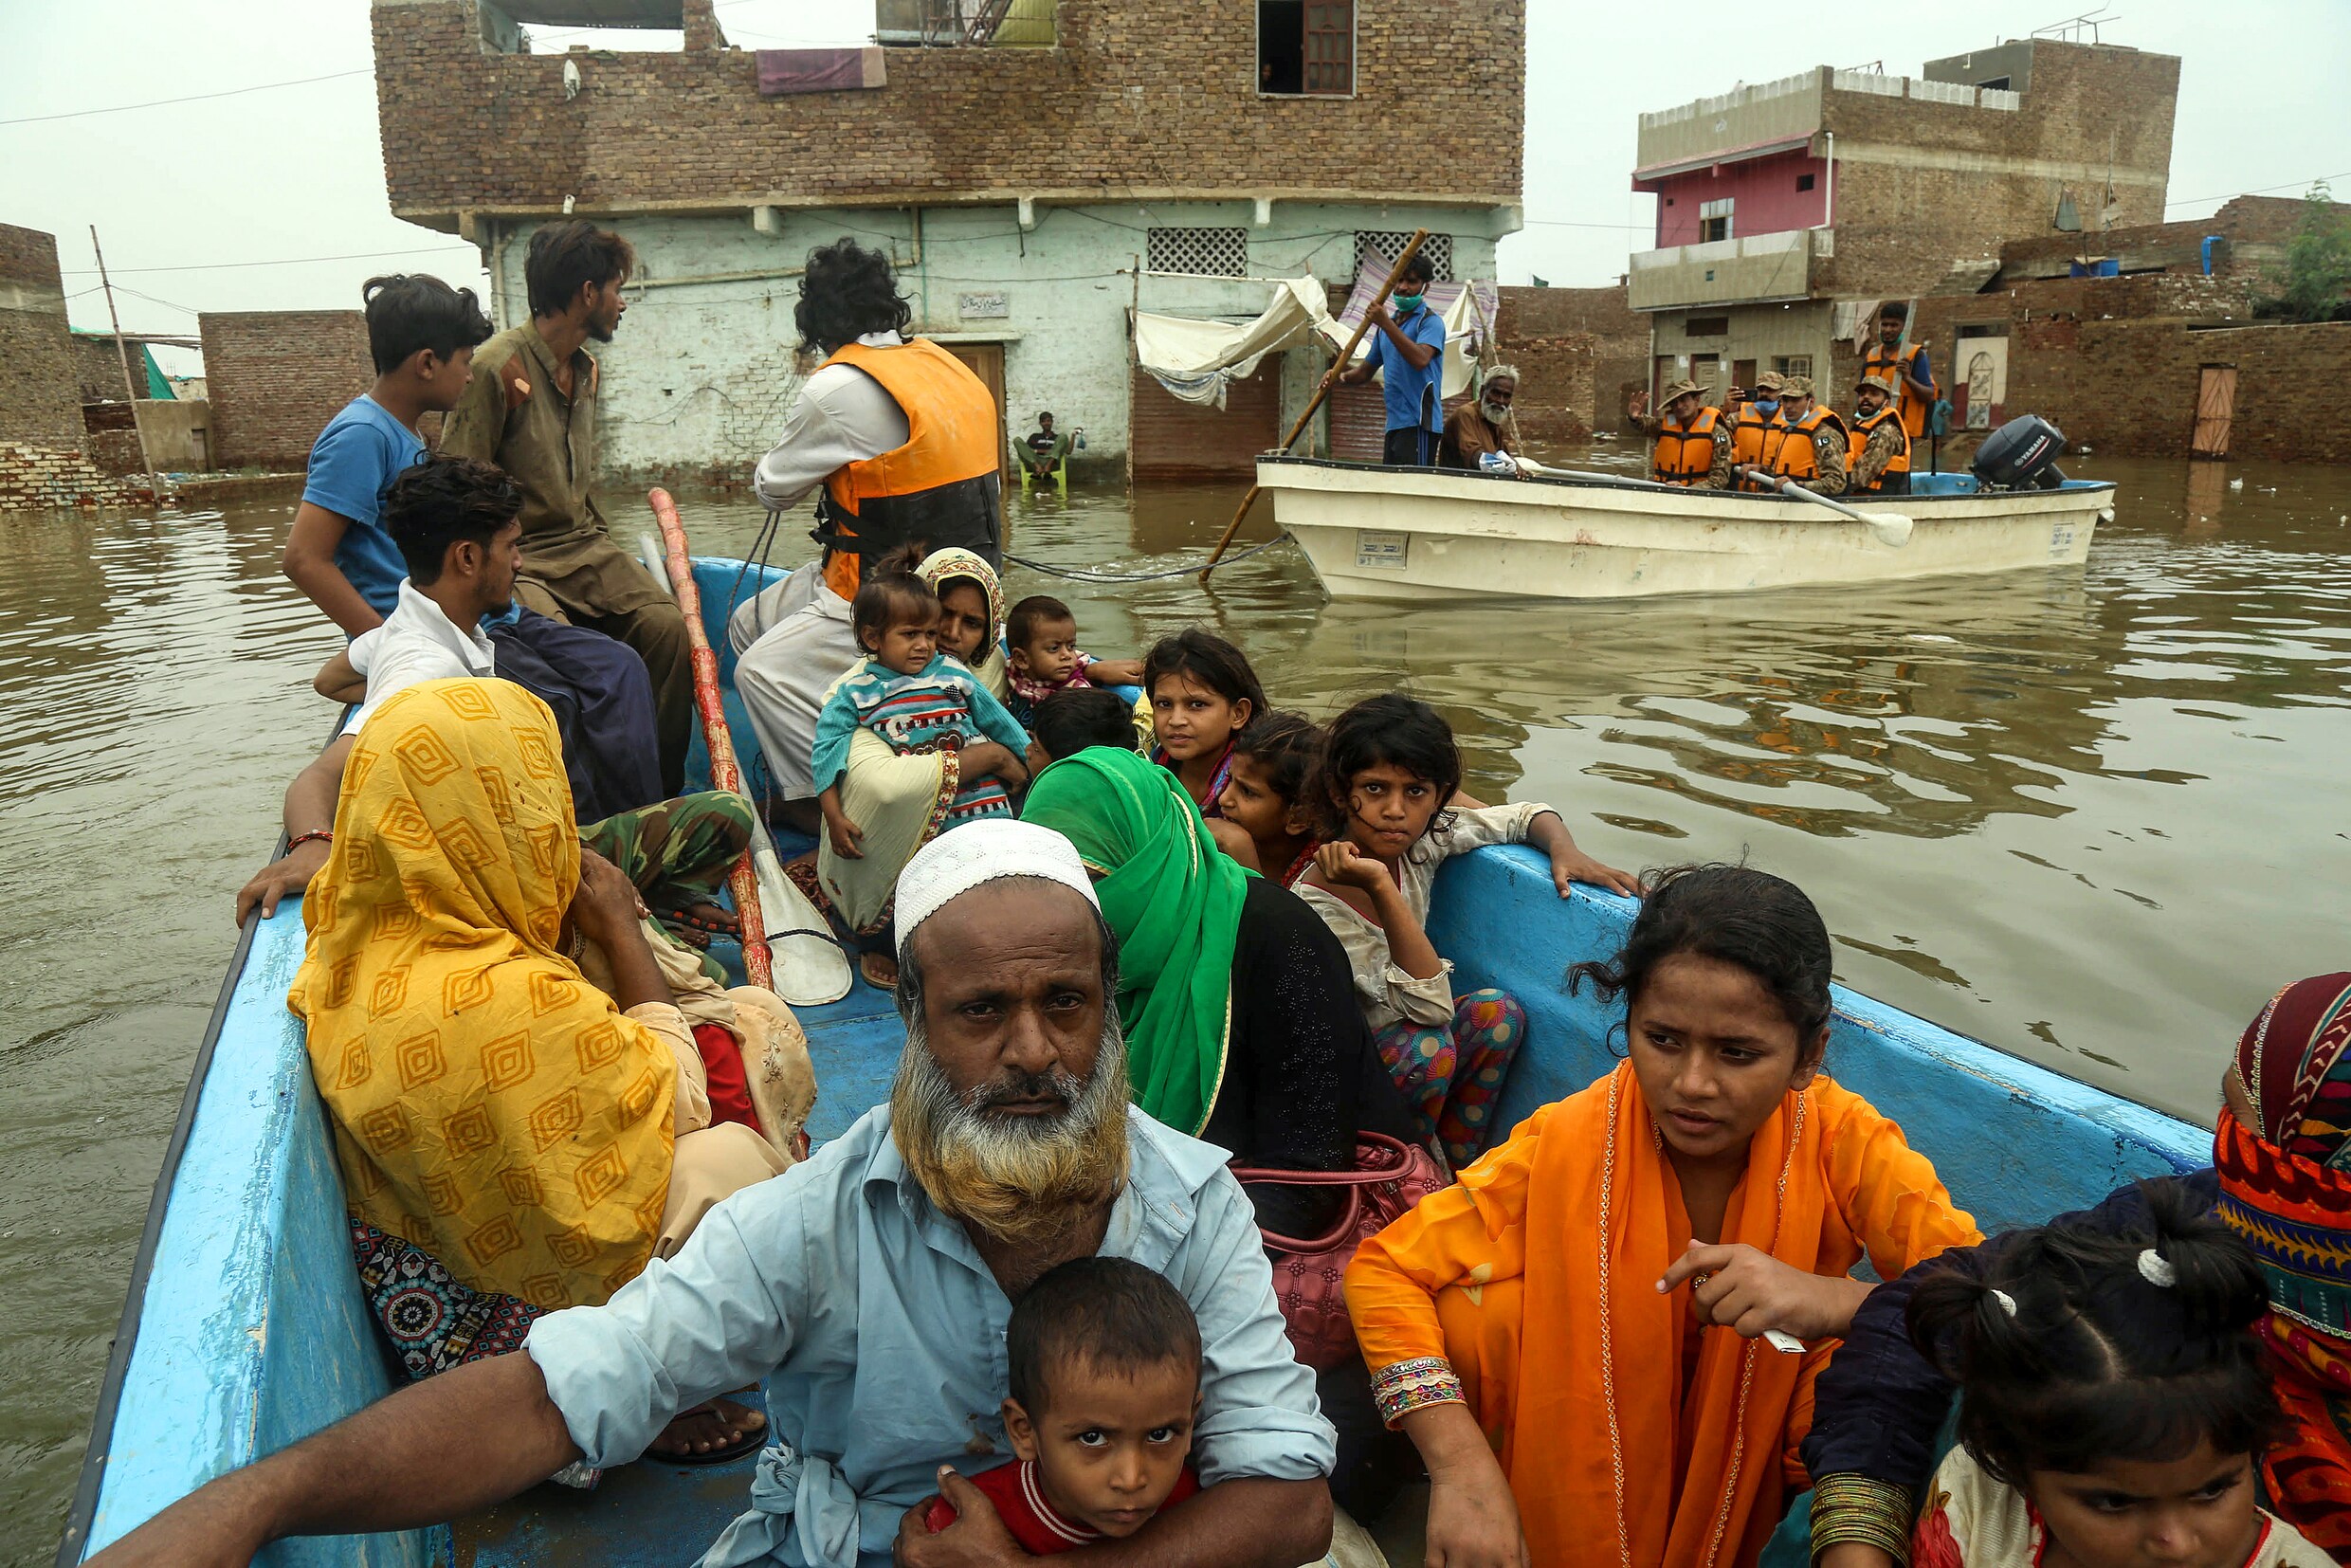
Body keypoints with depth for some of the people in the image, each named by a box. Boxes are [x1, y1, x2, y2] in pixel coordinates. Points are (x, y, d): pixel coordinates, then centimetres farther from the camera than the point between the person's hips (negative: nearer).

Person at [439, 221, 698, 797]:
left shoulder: (586, 369, 16)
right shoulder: (496, 369, -12)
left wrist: (604, 548, 17)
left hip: (583, 546, 7)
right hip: (515, 559, -7)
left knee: (670, 627, -17)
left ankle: (665, 789, -6)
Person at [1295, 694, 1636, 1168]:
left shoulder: (1422, 840, -11)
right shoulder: (1317, 905, -29)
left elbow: (1524, 815, 4)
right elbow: (1432, 1006, -33)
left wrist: (1566, 851, -19)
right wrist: (1380, 888, -42)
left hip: (1395, 1030, 6)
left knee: (1498, 1013, -17)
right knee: (1427, 1048, -31)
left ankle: (1454, 1168, -3)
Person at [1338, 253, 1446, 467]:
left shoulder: (1430, 321, -2)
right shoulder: (1386, 325, 22)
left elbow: (1421, 359, -22)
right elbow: (1365, 372, 24)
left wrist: (1386, 324, -22)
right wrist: (1341, 375, 1)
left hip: (1418, 423, -8)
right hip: (1394, 422, 8)